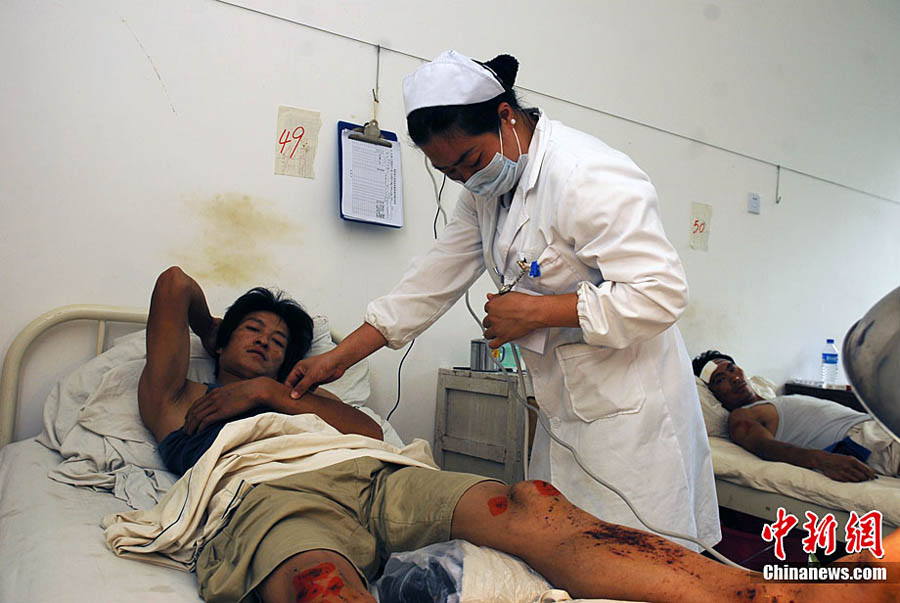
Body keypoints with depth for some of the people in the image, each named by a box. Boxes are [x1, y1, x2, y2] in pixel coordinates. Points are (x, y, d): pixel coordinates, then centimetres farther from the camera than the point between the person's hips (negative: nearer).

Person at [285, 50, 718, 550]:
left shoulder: (590, 176, -19)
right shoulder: (487, 187, 7)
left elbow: (659, 295, -23)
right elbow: (434, 279, 9)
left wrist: (534, 311, -19)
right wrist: (338, 358, 6)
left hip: (628, 411, -7)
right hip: (565, 410, 8)